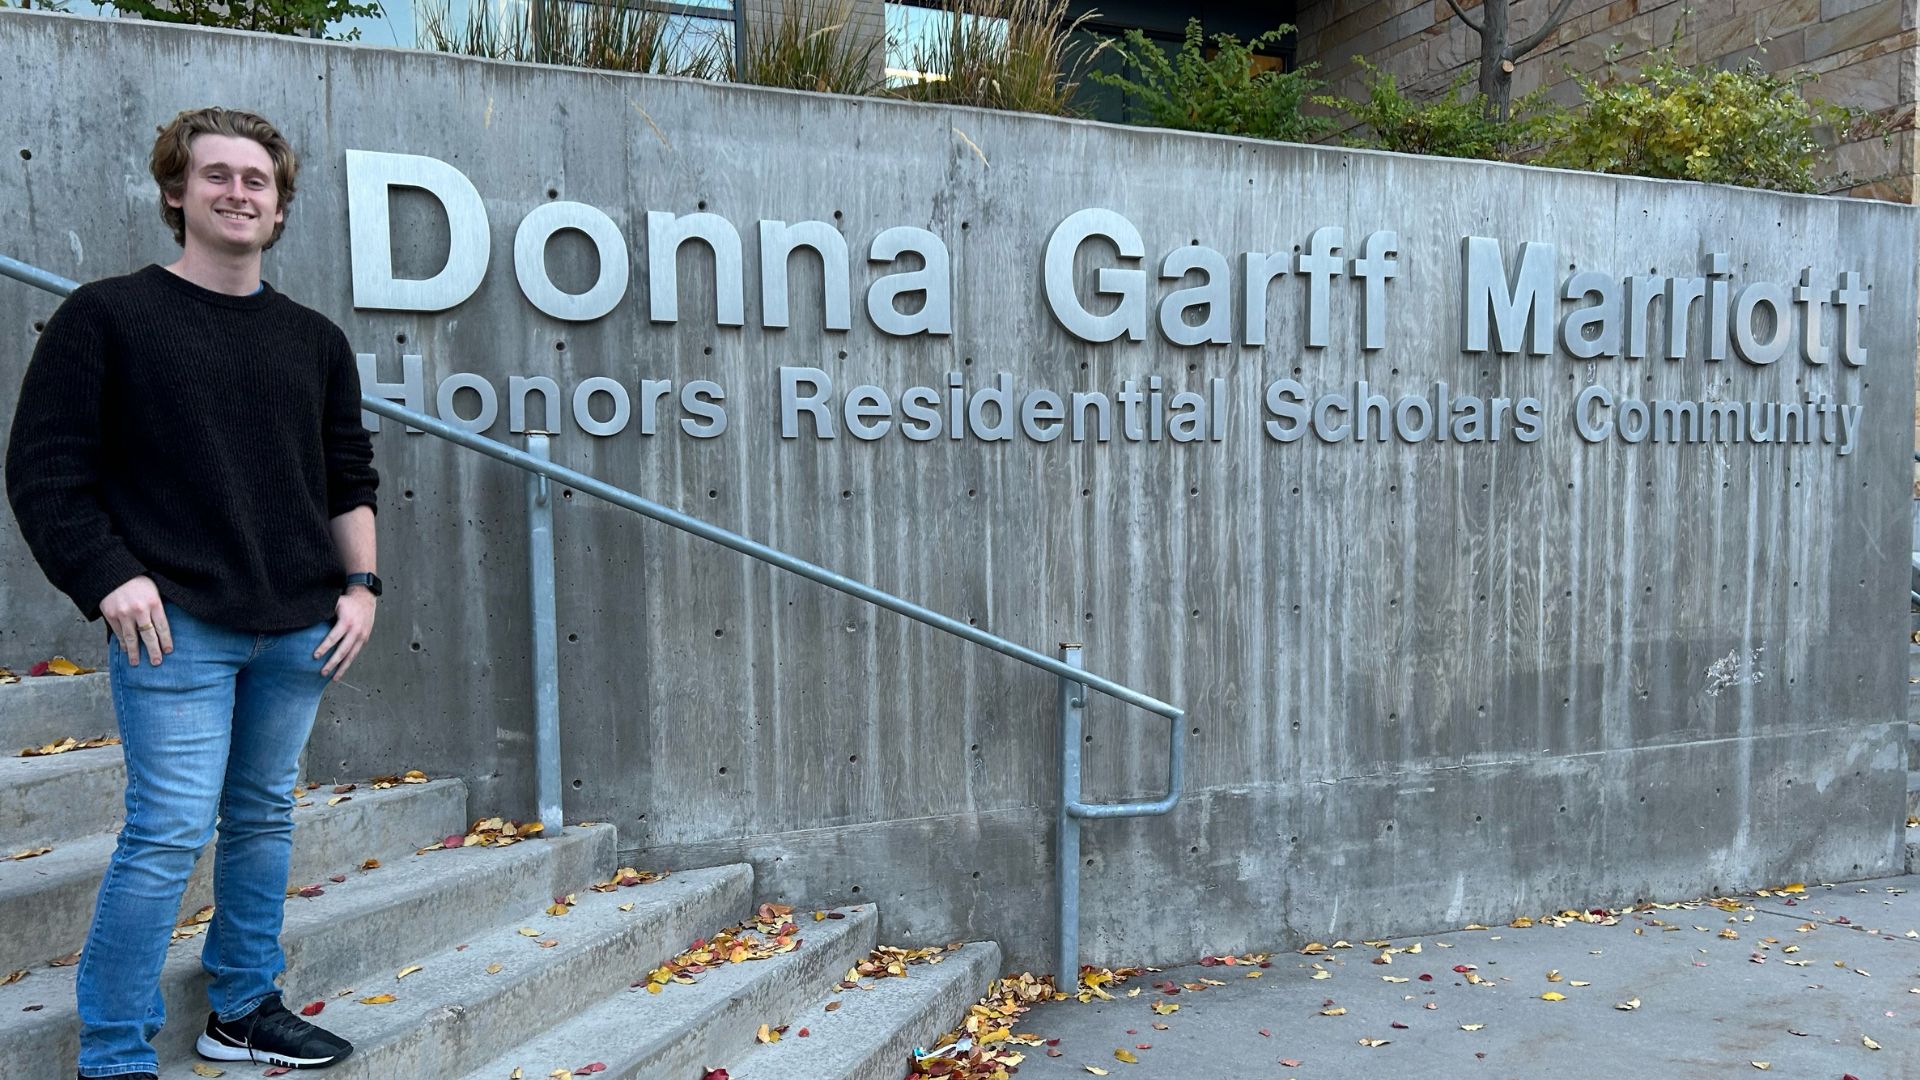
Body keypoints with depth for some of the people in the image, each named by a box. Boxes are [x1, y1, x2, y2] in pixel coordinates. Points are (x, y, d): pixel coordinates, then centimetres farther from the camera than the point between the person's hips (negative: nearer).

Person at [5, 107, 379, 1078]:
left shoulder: (314, 340, 13)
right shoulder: (106, 316, 1)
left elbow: (349, 478, 15)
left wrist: (359, 584, 6)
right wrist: (111, 578, -12)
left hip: (296, 631, 5)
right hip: (176, 627, -4)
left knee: (264, 820, 13)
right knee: (169, 833, -6)